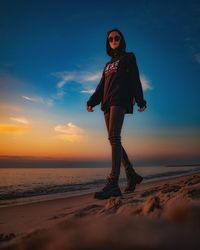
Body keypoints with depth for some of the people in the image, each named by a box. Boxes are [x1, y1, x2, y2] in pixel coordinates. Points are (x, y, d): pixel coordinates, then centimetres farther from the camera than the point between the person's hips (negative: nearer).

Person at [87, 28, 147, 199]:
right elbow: (101, 86, 22)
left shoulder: (128, 58, 13)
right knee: (114, 140, 1)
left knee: (114, 137, -22)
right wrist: (92, 101, 9)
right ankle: (132, 176, 10)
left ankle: (113, 184, -29)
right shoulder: (108, 65, 29)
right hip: (108, 104, 7)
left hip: (120, 100, -7)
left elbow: (135, 80, 1)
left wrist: (140, 100, -11)